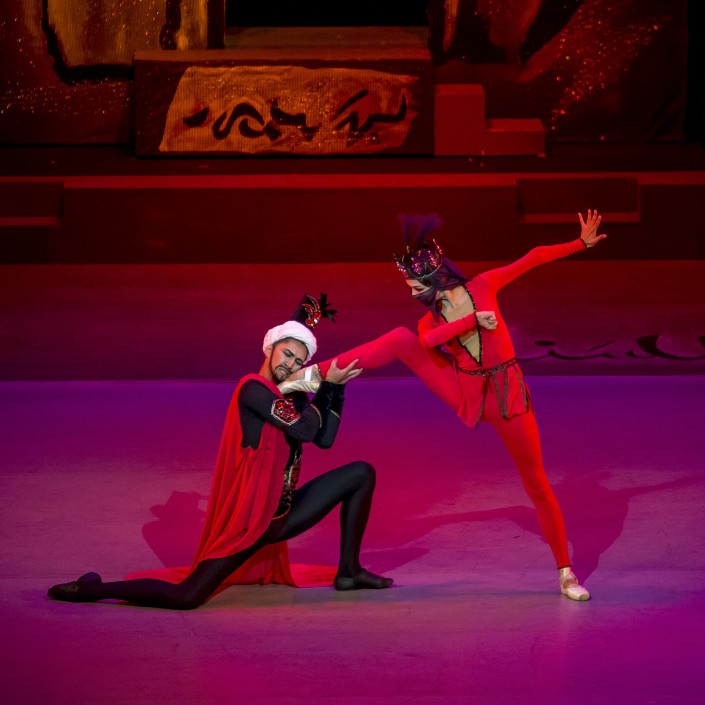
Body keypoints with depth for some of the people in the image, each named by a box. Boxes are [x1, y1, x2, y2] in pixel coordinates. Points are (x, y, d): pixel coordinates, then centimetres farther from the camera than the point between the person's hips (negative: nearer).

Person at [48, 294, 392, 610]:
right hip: (250, 518, -9)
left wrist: (335, 388, 1)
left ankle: (348, 571, 14)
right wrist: (327, 385, -6)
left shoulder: (291, 395, 10)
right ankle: (93, 588, 0)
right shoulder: (253, 389, -16)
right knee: (186, 598, -20)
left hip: (282, 513, 9)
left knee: (362, 473, 9)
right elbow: (304, 430, -21)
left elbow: (324, 438, 5)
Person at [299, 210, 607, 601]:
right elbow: (428, 340, -25)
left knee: (536, 482, 1)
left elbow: (531, 260, 1)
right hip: (463, 395, 2)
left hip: (507, 396, -1)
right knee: (402, 338, -17)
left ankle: (565, 573, 13)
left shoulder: (482, 287, -4)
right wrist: (473, 320, -31)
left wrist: (581, 243, 2)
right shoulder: (430, 319, 0)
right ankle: (314, 374, -23)